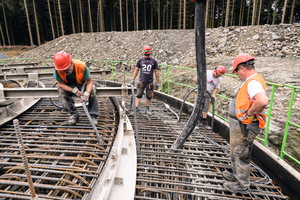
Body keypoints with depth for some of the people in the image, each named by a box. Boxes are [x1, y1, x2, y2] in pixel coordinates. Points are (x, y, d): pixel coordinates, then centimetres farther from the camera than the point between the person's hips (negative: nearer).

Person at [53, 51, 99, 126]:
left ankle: (93, 115, -20)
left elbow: (89, 82, -28)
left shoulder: (82, 66, -32)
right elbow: (60, 83, -19)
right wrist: (74, 90, -34)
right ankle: (73, 114, -14)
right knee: (62, 92, -29)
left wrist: (86, 94, -46)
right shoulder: (58, 69, -27)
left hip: (82, 85, -1)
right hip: (67, 87, 2)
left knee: (92, 90, -30)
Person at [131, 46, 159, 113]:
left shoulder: (153, 61, 1)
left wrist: (157, 82, 3)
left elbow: (156, 71, 5)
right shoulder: (140, 60, 3)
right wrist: (133, 79, 4)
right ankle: (136, 108, 2)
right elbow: (136, 70, 8)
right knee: (138, 95, -3)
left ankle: (147, 108, 24)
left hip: (150, 82, 0)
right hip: (141, 81, 0)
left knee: (149, 96, 7)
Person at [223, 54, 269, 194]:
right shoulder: (250, 81, 10)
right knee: (235, 153, 25)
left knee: (241, 156, 7)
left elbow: (263, 101, -42)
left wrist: (249, 113, -28)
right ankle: (237, 175, 46)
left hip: (244, 128, -10)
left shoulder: (253, 82, -24)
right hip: (238, 125, 10)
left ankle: (242, 185, 26)